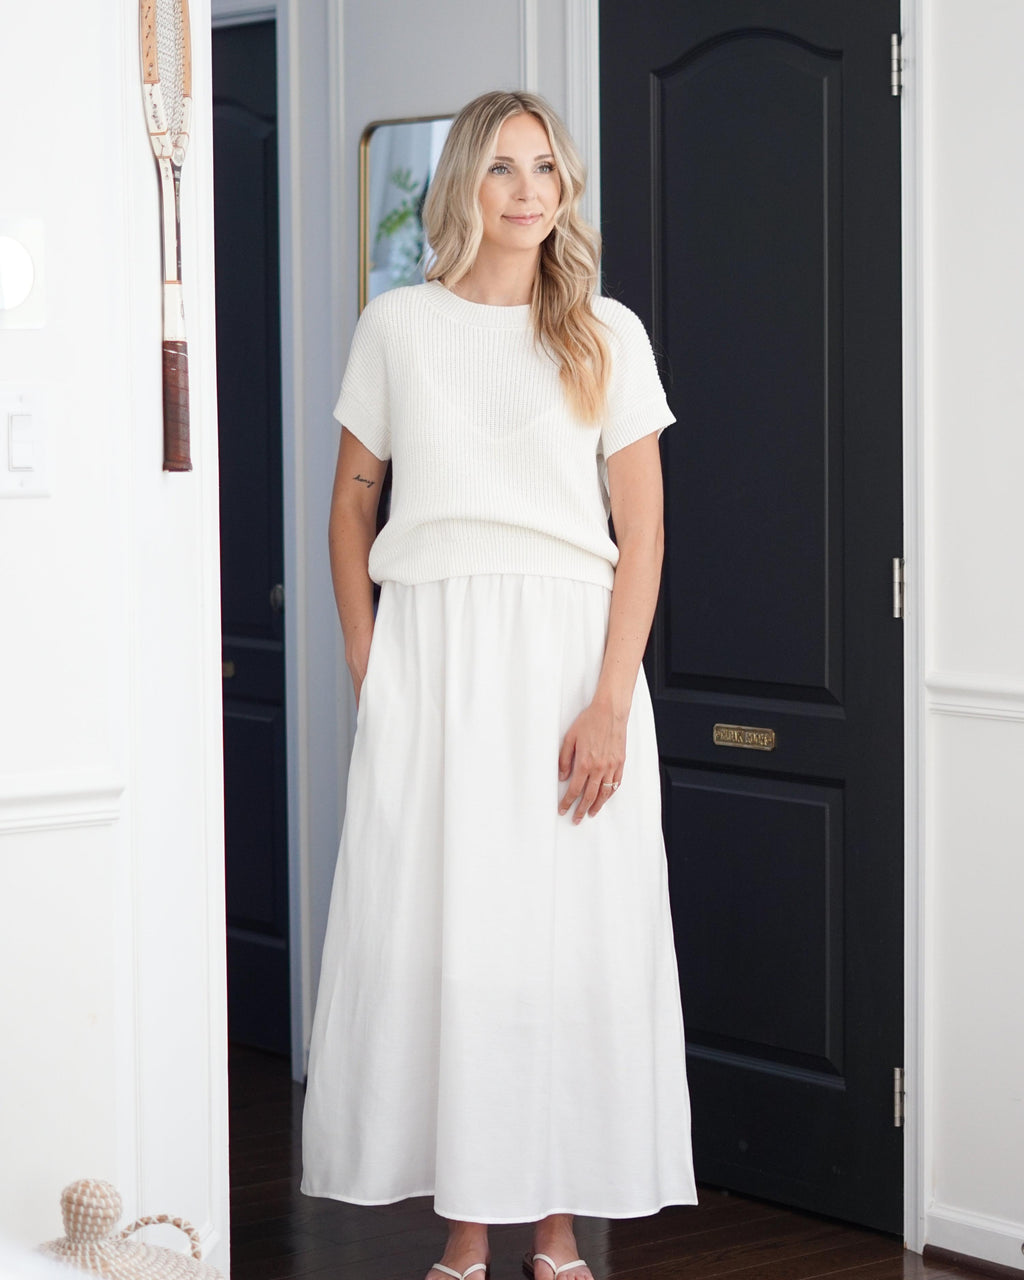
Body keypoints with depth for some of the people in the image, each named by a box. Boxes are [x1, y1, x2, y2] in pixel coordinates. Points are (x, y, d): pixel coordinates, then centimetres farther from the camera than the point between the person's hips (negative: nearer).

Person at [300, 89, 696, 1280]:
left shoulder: (606, 335, 4)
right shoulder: (396, 327, 7)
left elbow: (642, 531, 0)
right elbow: (351, 506, 12)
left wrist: (610, 701, -9)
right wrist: (367, 672, 3)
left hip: (570, 654, 0)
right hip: (430, 656, 1)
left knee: (572, 934, 0)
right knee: (436, 933, 0)